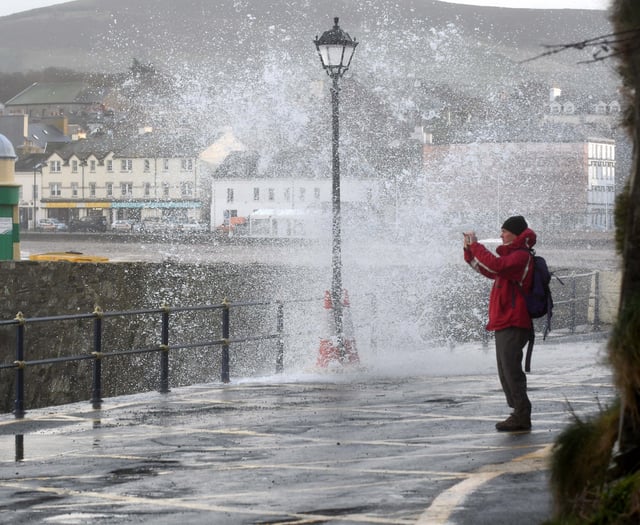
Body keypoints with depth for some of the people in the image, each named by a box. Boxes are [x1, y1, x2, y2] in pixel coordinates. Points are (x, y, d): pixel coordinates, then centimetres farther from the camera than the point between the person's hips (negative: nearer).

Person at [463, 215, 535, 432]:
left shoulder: (521, 257, -12)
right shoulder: (513, 255, 22)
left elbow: (495, 265, -28)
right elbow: (488, 270, 29)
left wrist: (475, 245, -18)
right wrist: (470, 249, 18)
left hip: (513, 325, -11)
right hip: (504, 324, 11)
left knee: (511, 371, -11)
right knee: (506, 373, 12)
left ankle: (522, 417, -9)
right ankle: (520, 414, 16)